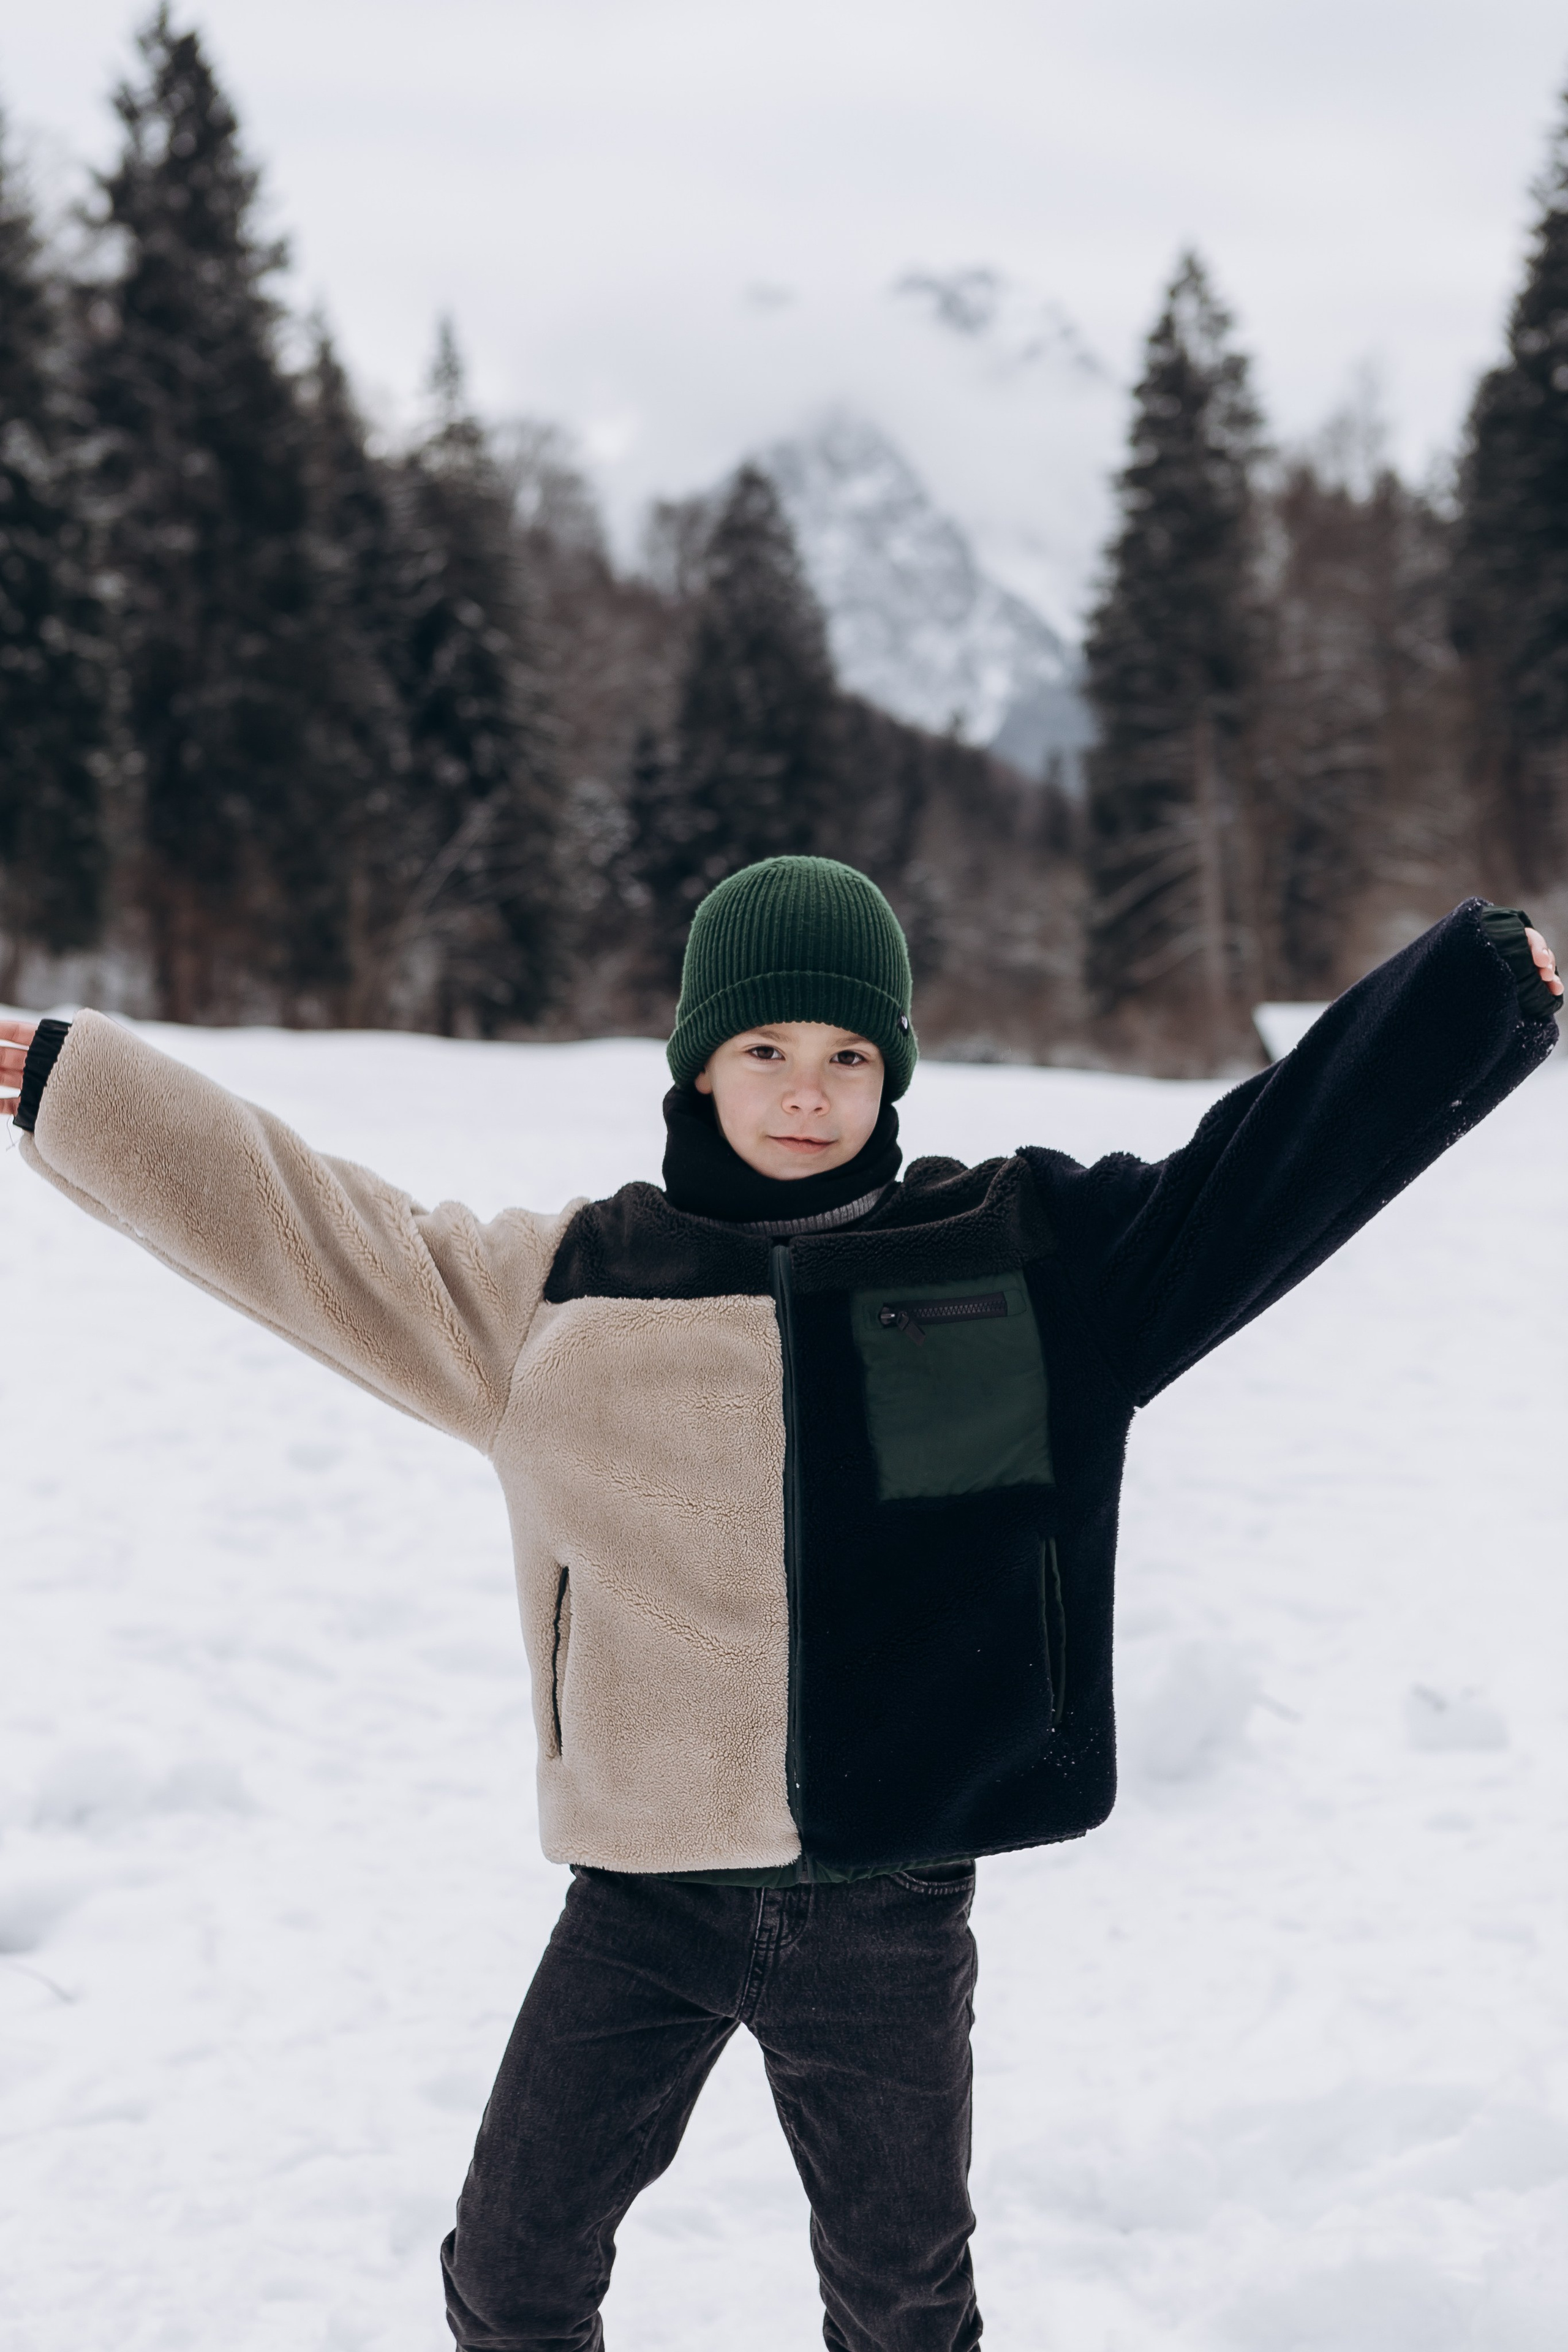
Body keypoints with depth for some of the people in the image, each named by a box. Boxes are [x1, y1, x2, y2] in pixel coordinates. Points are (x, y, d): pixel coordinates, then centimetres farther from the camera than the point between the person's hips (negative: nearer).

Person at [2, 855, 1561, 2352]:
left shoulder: (1032, 1256, 1)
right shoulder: (565, 1289, 3)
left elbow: (1277, 1164, 1)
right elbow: (307, 1231, 8)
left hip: (888, 1913, 0)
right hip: (640, 1903, 1)